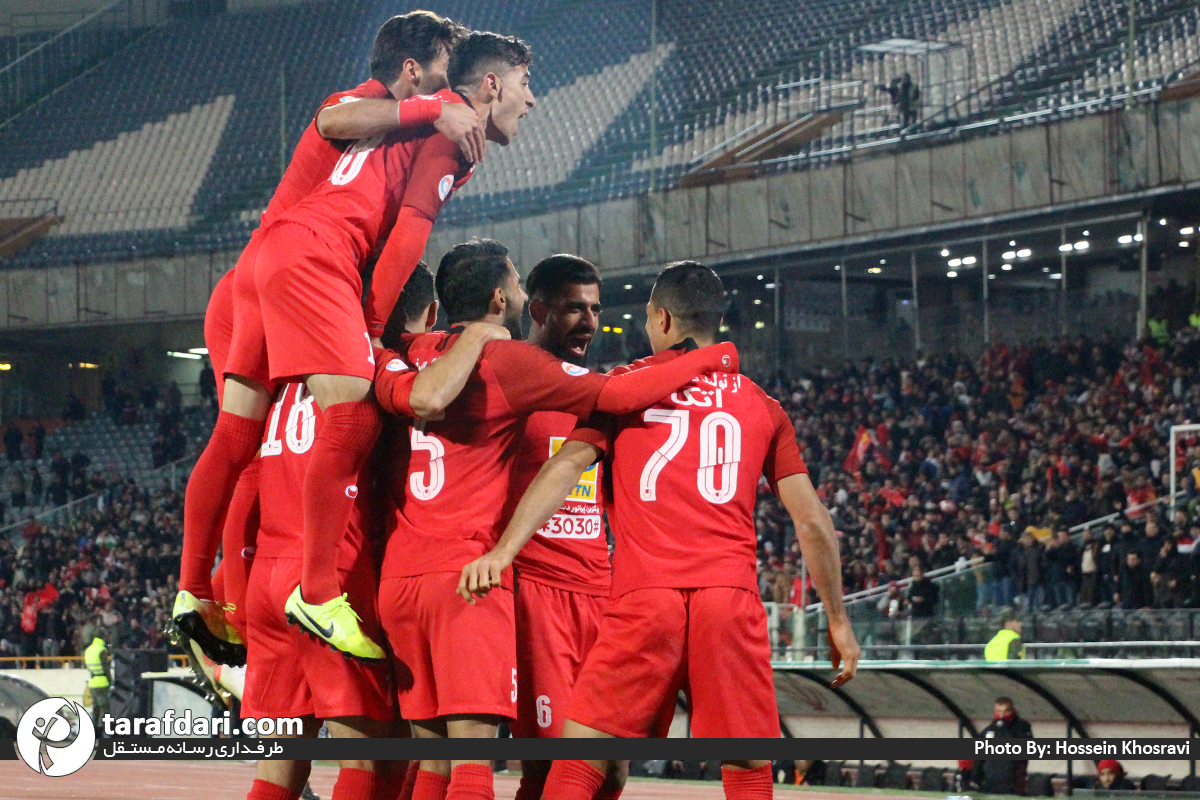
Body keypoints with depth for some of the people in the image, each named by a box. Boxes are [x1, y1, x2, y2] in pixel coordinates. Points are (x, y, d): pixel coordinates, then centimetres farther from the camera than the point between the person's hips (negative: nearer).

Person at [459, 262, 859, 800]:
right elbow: (811, 520, 14)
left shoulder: (625, 386, 12)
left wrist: (504, 550, -10)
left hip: (644, 596, -2)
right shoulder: (760, 404, 17)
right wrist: (837, 620, 21)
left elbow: (566, 467, -2)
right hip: (732, 595, 2)